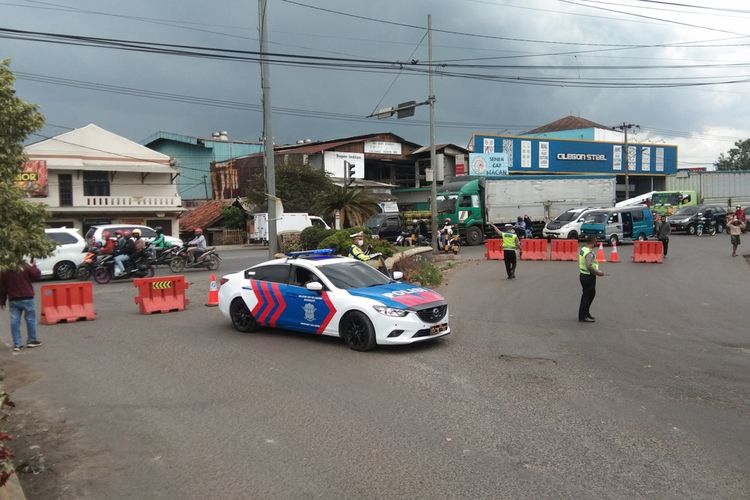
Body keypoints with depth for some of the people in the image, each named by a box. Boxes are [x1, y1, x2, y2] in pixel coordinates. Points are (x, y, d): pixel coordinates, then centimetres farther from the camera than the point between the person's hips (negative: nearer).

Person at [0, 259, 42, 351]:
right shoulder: (26, 267, -11)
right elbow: (37, 276, -2)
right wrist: (34, 266, 12)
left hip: (13, 300, 3)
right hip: (27, 299, -3)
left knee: (15, 321, 5)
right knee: (30, 319, 10)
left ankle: (17, 344, 5)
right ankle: (31, 340, 16)